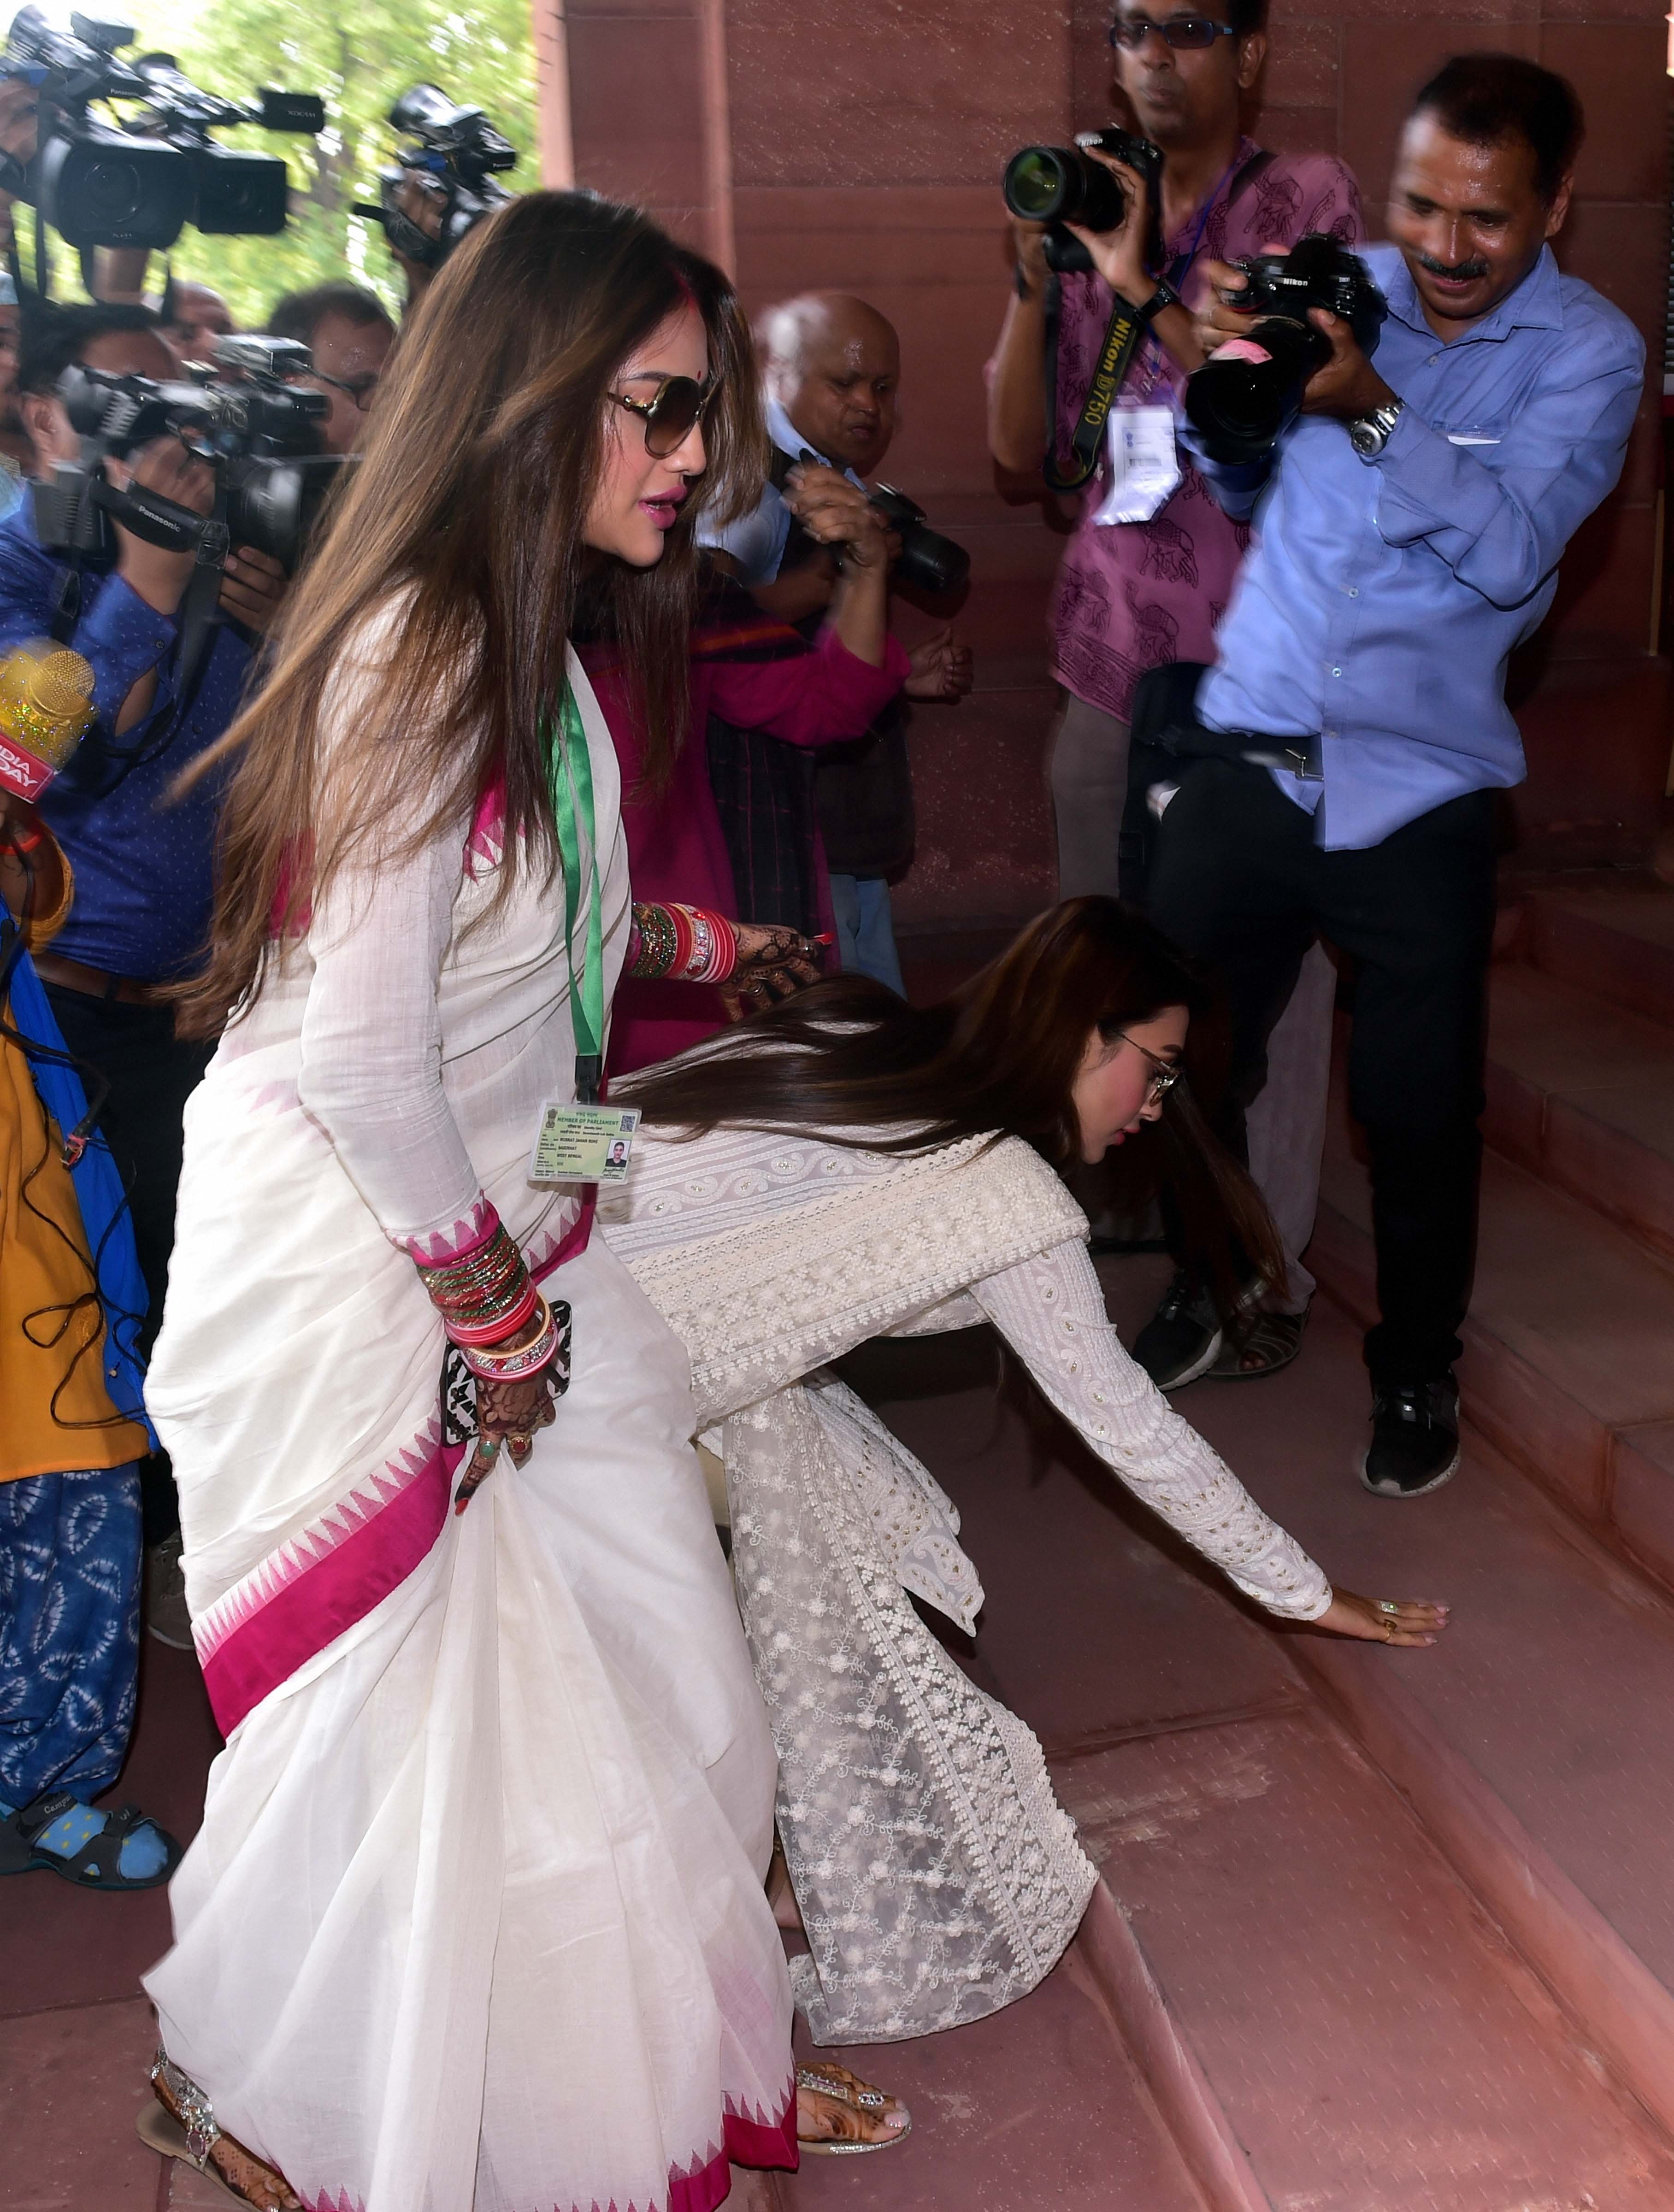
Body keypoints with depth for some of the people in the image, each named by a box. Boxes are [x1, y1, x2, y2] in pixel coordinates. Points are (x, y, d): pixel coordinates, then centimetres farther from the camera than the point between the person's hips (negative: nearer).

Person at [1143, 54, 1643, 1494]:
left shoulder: (1588, 350, -2)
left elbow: (1511, 549, -17)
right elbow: (1247, 492, 11)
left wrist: (1371, 407, -27)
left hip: (1417, 796, -2)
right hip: (1246, 761, 3)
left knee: (1419, 1116, 7)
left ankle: (1420, 1372, 30)